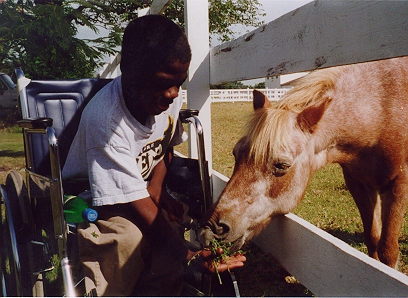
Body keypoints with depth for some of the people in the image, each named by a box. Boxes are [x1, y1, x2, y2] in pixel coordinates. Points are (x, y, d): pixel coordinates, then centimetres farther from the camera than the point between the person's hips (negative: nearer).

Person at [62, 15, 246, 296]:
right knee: (129, 238, -33)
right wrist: (186, 253, -32)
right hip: (92, 204, -4)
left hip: (140, 193, 5)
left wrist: (156, 191, -9)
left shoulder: (170, 99, -13)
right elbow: (136, 201, -29)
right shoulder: (104, 118, -32)